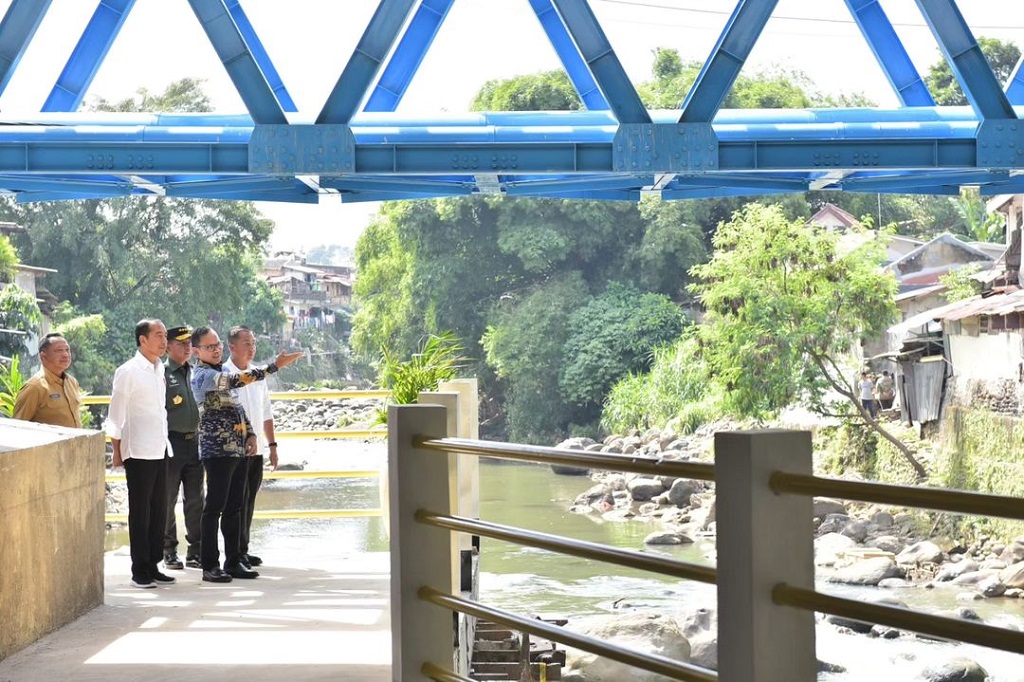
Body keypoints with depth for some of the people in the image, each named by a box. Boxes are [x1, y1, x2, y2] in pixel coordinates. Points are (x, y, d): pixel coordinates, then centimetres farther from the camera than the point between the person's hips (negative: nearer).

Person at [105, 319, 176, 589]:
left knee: (158, 509, 9)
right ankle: (140, 571, 5)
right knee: (140, 511, -1)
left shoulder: (159, 369, 12)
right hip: (138, 452, -7)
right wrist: (116, 451, -7)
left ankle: (153, 566, 17)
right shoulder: (128, 372, -9)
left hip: (160, 450, 7)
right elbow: (115, 417, -7)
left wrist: (165, 441, 16)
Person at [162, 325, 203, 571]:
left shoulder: (194, 373, 12)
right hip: (171, 443, -6)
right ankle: (169, 551, 11)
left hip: (194, 442, 6)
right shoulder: (162, 374, -7)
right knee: (168, 501, 3)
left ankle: (195, 551, 15)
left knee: (195, 501, 8)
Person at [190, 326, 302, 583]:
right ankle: (210, 566, -4)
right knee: (214, 508, -7)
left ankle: (233, 562, 15)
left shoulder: (223, 373, 18)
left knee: (234, 508, 10)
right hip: (217, 451, -8)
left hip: (238, 450, 8)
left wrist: (250, 434, 8)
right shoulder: (202, 375, -11)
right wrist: (276, 365, -28)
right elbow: (238, 380, -25)